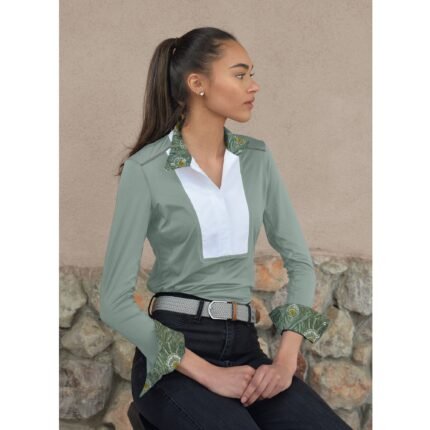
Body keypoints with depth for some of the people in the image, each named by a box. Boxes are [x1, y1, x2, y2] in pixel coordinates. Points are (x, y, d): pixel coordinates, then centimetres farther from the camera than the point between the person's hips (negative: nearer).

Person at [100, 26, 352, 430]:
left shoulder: (257, 159, 8)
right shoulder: (145, 170, -8)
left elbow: (300, 261, 8)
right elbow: (115, 301, -10)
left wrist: (286, 359, -7)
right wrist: (209, 374, -16)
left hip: (245, 348, 4)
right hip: (174, 359, -4)